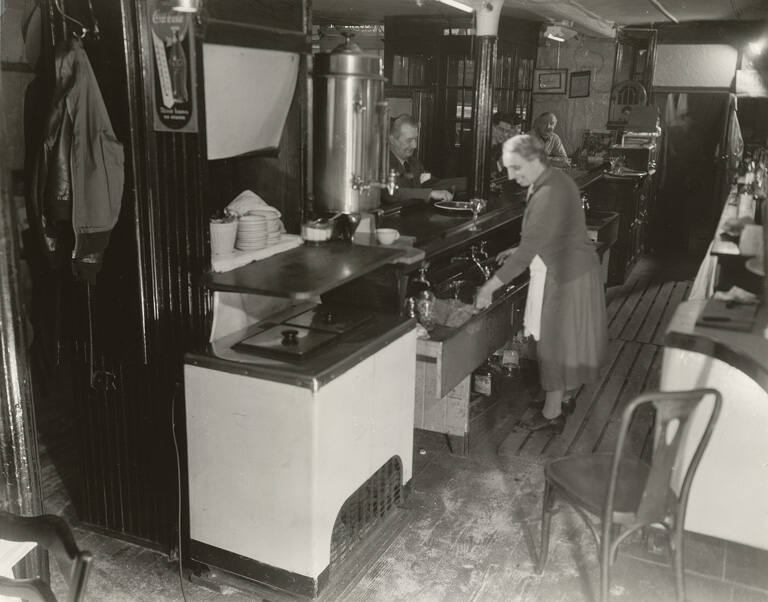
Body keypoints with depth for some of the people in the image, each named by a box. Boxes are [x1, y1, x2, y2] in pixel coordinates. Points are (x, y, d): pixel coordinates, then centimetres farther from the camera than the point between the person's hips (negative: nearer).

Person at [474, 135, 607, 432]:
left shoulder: (549, 194, -26)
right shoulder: (553, 180, 6)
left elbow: (528, 251, -30)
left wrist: (489, 288, -27)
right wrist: (519, 251, 6)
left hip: (563, 276, -10)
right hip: (569, 270, 10)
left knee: (556, 340, 3)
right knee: (562, 337, 19)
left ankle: (553, 412, 17)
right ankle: (564, 397, 34)